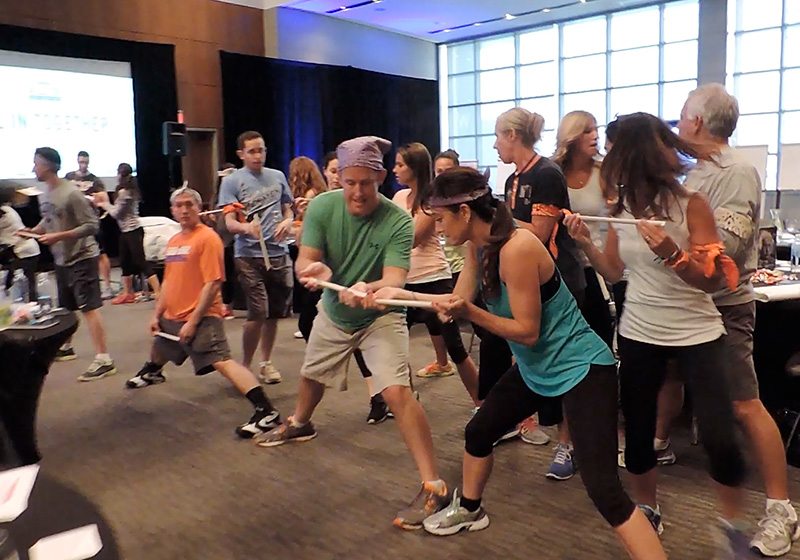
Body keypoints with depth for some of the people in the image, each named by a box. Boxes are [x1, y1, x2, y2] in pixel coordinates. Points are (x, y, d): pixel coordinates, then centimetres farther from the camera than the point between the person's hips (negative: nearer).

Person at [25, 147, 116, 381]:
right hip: (61, 259, 9)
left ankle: (104, 360, -8)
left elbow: (91, 226, -20)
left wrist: (59, 236, -25)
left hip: (81, 258, -8)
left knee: (89, 308, -10)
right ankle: (65, 347, 39)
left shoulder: (71, 194, -20)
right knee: (64, 308, 21)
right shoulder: (44, 195, 5)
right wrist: (33, 231, 1)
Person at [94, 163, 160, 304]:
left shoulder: (124, 192, -16)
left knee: (141, 262, -11)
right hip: (126, 231, 10)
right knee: (125, 263, 15)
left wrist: (105, 202, 3)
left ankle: (158, 292, -13)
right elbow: (120, 211, 12)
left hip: (133, 231, -10)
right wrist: (104, 203, 13)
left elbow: (116, 213, -12)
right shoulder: (130, 190, 11)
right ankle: (127, 293, 24)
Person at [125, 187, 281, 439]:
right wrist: (157, 315, 17)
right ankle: (152, 373, 68)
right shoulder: (173, 241, 13)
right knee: (158, 346, 32)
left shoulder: (208, 238, -14)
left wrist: (193, 321, -21)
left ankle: (266, 412, -26)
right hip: (172, 316, 9)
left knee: (222, 362, -22)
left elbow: (212, 284, -20)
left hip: (201, 318, -9)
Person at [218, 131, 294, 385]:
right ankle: (245, 365, 8)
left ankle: (266, 362, 27)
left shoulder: (278, 176, 11)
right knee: (258, 312, -11)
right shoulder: (232, 181, -2)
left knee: (274, 313, 10)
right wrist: (247, 228, -30)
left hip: (278, 253, 4)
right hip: (249, 255, -4)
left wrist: (288, 221, -4)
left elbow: (287, 209, 20)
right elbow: (230, 223, -8)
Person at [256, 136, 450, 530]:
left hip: (380, 316, -4)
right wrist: (315, 269, -47)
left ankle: (433, 488, -14)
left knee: (397, 392, -23)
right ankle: (299, 425, 60)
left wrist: (367, 289, -59)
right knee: (311, 375, 26)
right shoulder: (322, 207, -18)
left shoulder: (398, 222, -27)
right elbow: (304, 263, -22)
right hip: (333, 312, 5)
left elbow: (395, 282, -37)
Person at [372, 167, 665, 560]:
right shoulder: (479, 245, -2)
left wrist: (469, 313, -30)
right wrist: (399, 293, 1)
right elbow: (459, 300, 4)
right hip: (537, 368, 9)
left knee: (602, 487, -15)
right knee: (478, 433, 20)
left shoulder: (517, 249, -29)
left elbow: (527, 331, -24)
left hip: (581, 369, -9)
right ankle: (468, 510, 46)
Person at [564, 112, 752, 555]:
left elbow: (711, 281, -13)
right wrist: (585, 243, -7)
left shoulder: (690, 204, -13)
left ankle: (732, 522, 21)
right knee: (637, 431, 10)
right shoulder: (621, 207, 0)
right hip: (638, 334, 4)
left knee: (719, 438, -7)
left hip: (696, 334, -3)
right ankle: (647, 509, 35)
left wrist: (671, 252, -30)